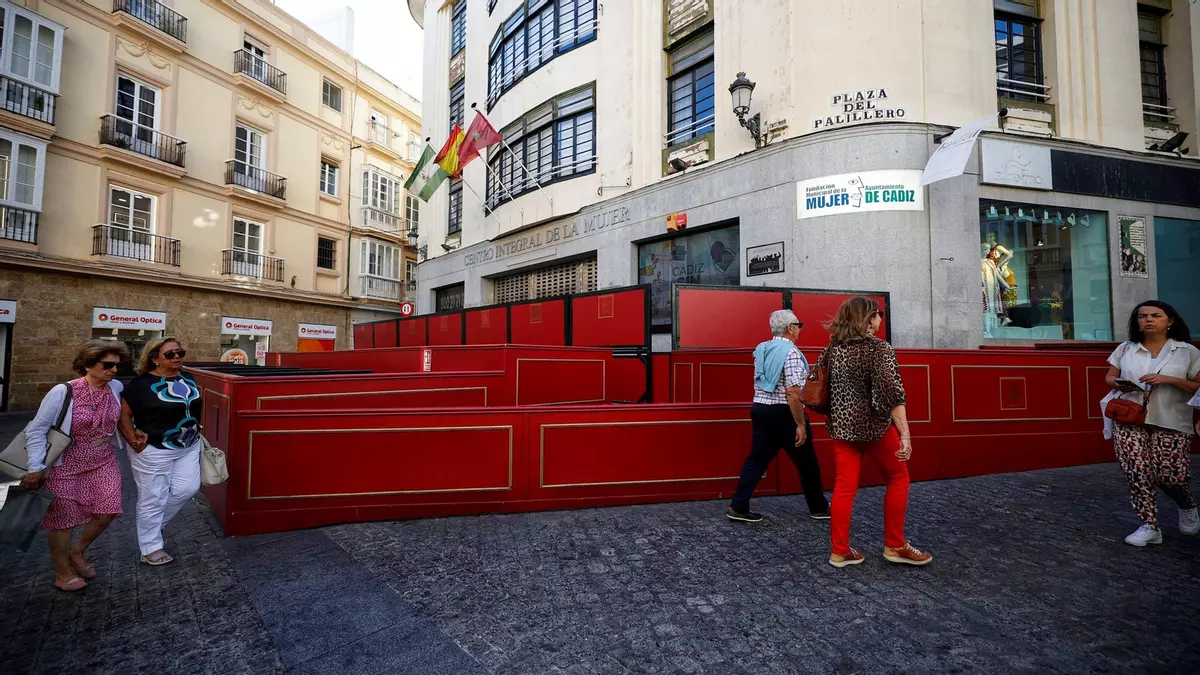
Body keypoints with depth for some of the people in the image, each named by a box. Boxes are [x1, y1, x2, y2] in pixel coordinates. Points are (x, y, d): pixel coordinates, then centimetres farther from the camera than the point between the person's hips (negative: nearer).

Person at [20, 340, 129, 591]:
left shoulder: (116, 388, -6)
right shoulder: (62, 392, -19)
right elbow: (36, 430, -12)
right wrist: (36, 468, -13)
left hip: (104, 462, 4)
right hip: (66, 465, -4)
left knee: (107, 513, 2)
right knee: (63, 519, 8)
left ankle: (77, 553, 31)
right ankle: (63, 572, 28)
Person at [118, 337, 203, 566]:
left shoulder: (188, 380, 5)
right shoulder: (142, 384, -14)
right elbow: (123, 414, -11)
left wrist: (196, 435, 13)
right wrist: (134, 441, -16)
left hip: (188, 448, 6)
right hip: (154, 451, -6)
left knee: (187, 489, 6)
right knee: (153, 499, 5)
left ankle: (153, 522, 33)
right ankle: (151, 548, 21)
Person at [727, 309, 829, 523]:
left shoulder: (761, 349, 8)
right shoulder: (791, 353, -16)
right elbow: (793, 393, -21)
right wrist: (801, 424, -17)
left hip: (759, 409, 7)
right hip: (784, 414, -7)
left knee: (756, 460, 10)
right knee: (807, 464, 11)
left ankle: (738, 507, 8)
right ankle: (819, 508, 27)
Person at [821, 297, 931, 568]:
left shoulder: (832, 349, 5)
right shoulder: (879, 348, -12)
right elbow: (892, 394, -20)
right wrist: (905, 434, -22)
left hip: (842, 425, 5)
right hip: (873, 425, -5)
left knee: (844, 486, 9)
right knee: (898, 477, 15)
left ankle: (839, 551, 14)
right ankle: (894, 546, 20)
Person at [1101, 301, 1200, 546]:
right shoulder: (1125, 349, 8)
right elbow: (1109, 377, 12)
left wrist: (1170, 380, -15)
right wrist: (1120, 385, -9)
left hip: (1170, 422, -1)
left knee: (1171, 475, -4)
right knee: (1137, 472, -7)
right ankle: (1149, 527, 4)